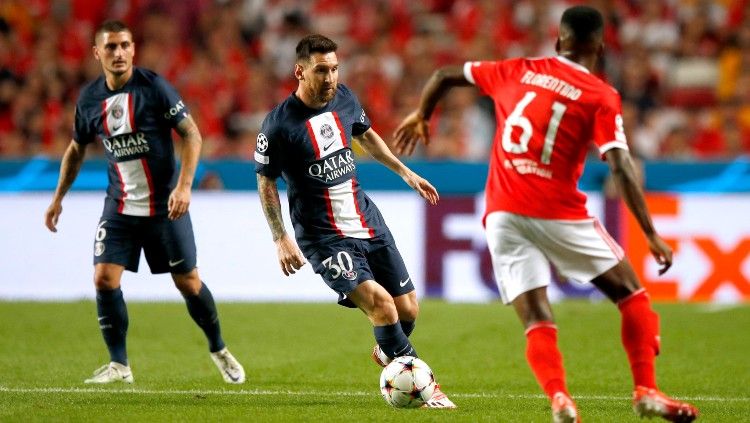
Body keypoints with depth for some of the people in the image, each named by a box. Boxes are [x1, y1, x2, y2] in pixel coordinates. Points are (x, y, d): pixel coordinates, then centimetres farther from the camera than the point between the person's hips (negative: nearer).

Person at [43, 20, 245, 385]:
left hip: (165, 205, -3)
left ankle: (219, 351, 26)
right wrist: (58, 198, 16)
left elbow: (192, 134, -11)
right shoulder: (89, 99, 1)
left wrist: (184, 185, -20)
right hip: (120, 205, 3)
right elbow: (77, 149, 17)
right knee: (104, 279, -10)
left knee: (188, 283, 3)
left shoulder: (154, 87, -12)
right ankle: (119, 365, 2)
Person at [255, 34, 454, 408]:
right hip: (323, 237, -6)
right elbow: (266, 183, -5)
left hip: (368, 221, 6)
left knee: (408, 309, 6)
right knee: (380, 302, -23)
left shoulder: (344, 98, 1)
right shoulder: (279, 125, -16)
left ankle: (387, 353, 40)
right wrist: (281, 239, -9)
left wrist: (404, 172, 23)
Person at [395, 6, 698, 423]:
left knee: (536, 320, 1)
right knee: (631, 295, 11)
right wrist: (651, 235, -9)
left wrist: (420, 117, 37)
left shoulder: (517, 72, 11)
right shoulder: (601, 97, 0)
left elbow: (444, 75, 19)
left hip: (502, 215, 3)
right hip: (557, 213, -3)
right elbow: (621, 168, -10)